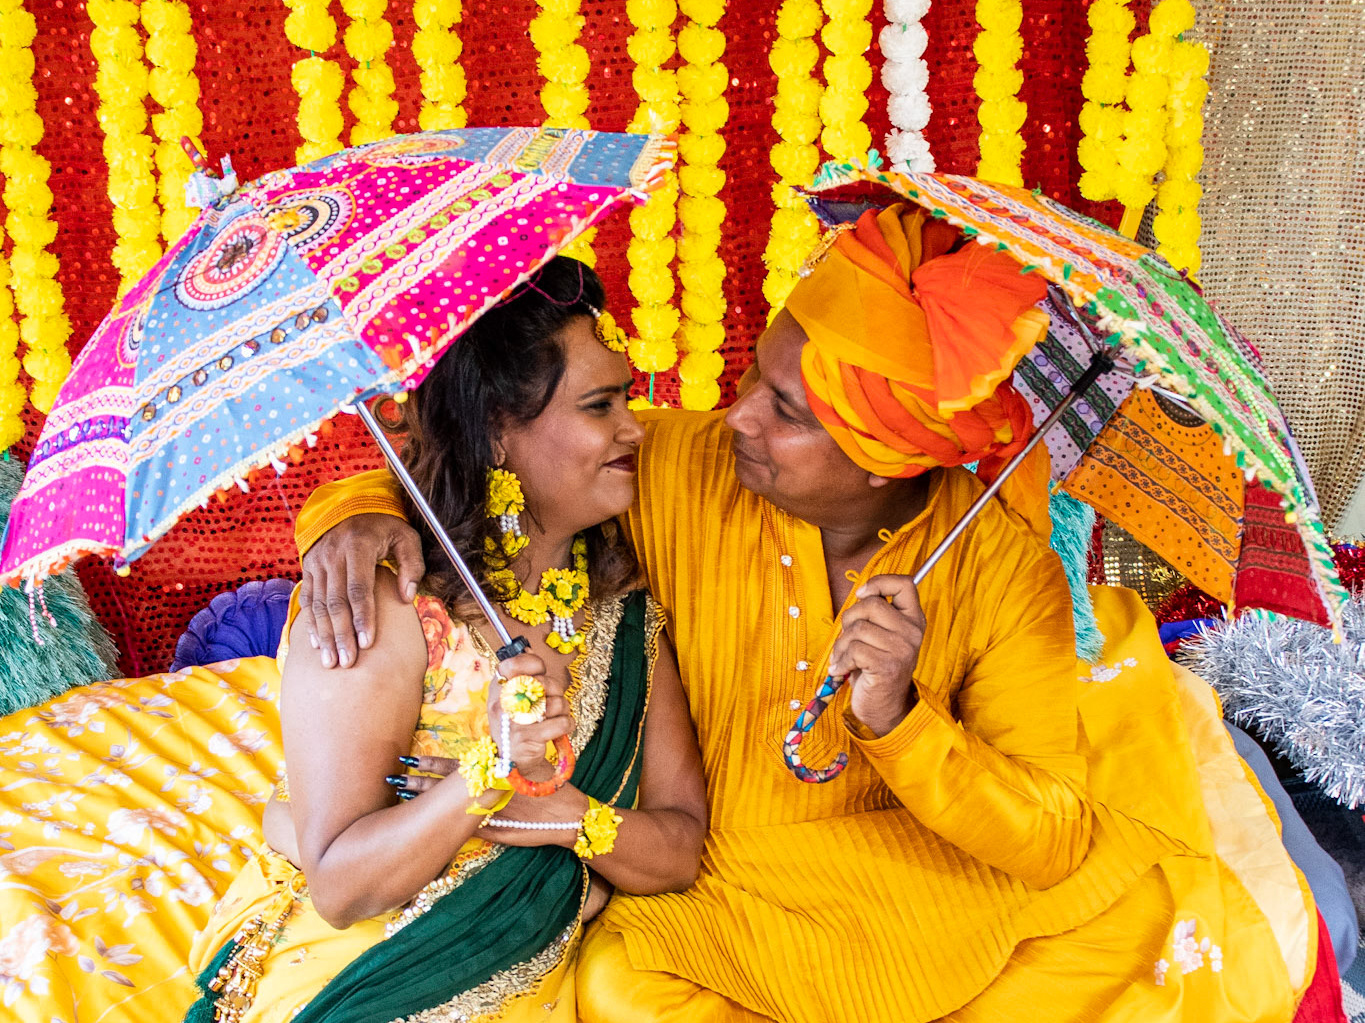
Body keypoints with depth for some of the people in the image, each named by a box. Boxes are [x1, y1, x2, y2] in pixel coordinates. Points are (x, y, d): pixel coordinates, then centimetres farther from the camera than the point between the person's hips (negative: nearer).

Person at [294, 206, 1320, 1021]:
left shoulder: (1003, 562, -17)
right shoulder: (680, 470, -16)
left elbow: (1058, 842, -16)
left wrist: (898, 721, -33)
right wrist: (357, 508, -29)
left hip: (954, 879, 0)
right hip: (727, 902, 0)